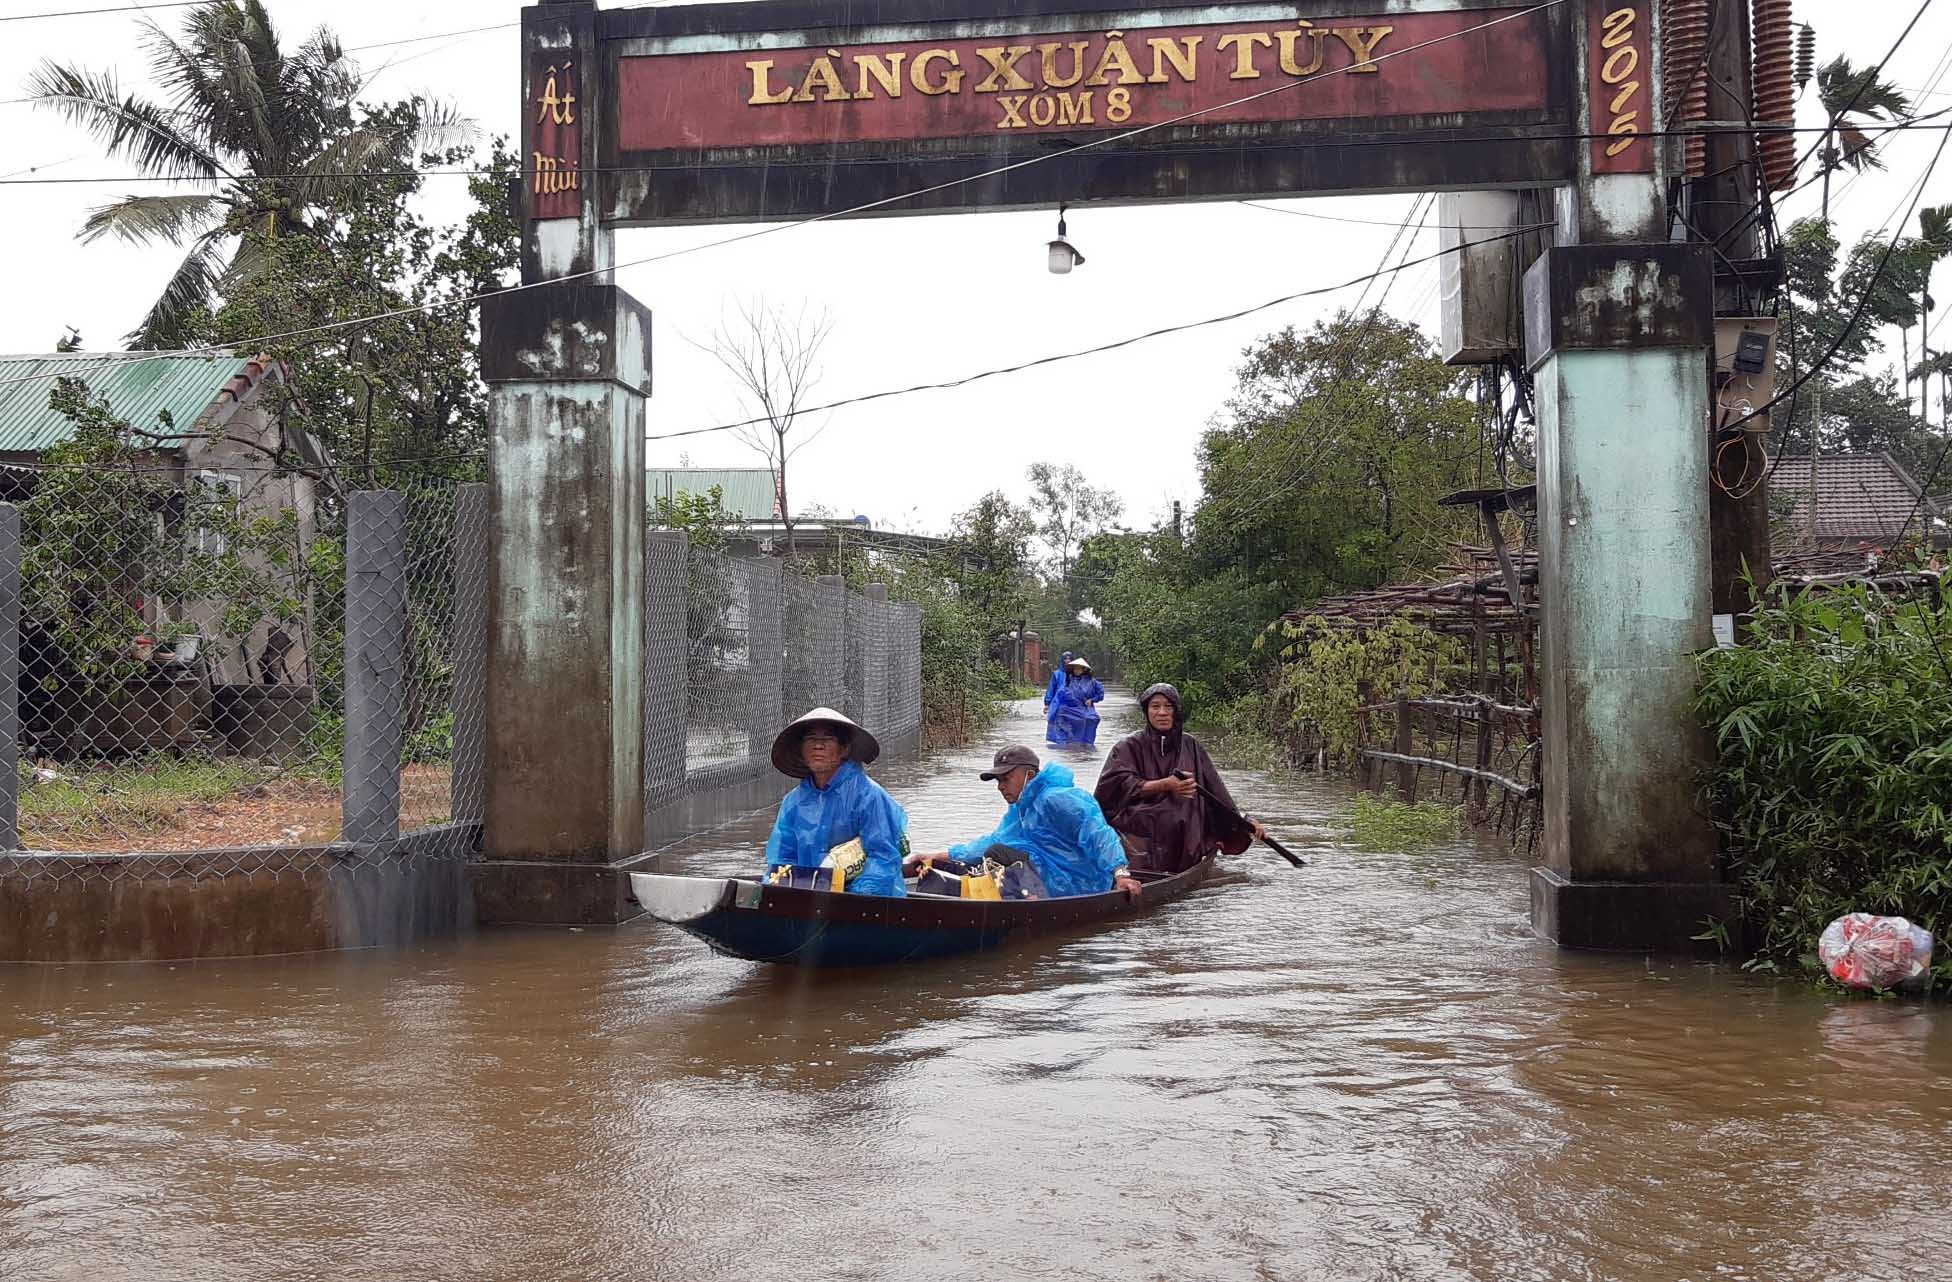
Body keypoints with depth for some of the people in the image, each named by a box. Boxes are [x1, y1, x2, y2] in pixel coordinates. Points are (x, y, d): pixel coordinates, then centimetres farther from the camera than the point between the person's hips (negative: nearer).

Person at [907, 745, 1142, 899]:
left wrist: (1120, 874, -34)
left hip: (1075, 887, -11)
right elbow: (989, 843, 23)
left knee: (998, 855, -21)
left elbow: (1098, 834, -22)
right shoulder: (1019, 810, 23)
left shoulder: (1057, 799, -12)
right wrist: (937, 857, 15)